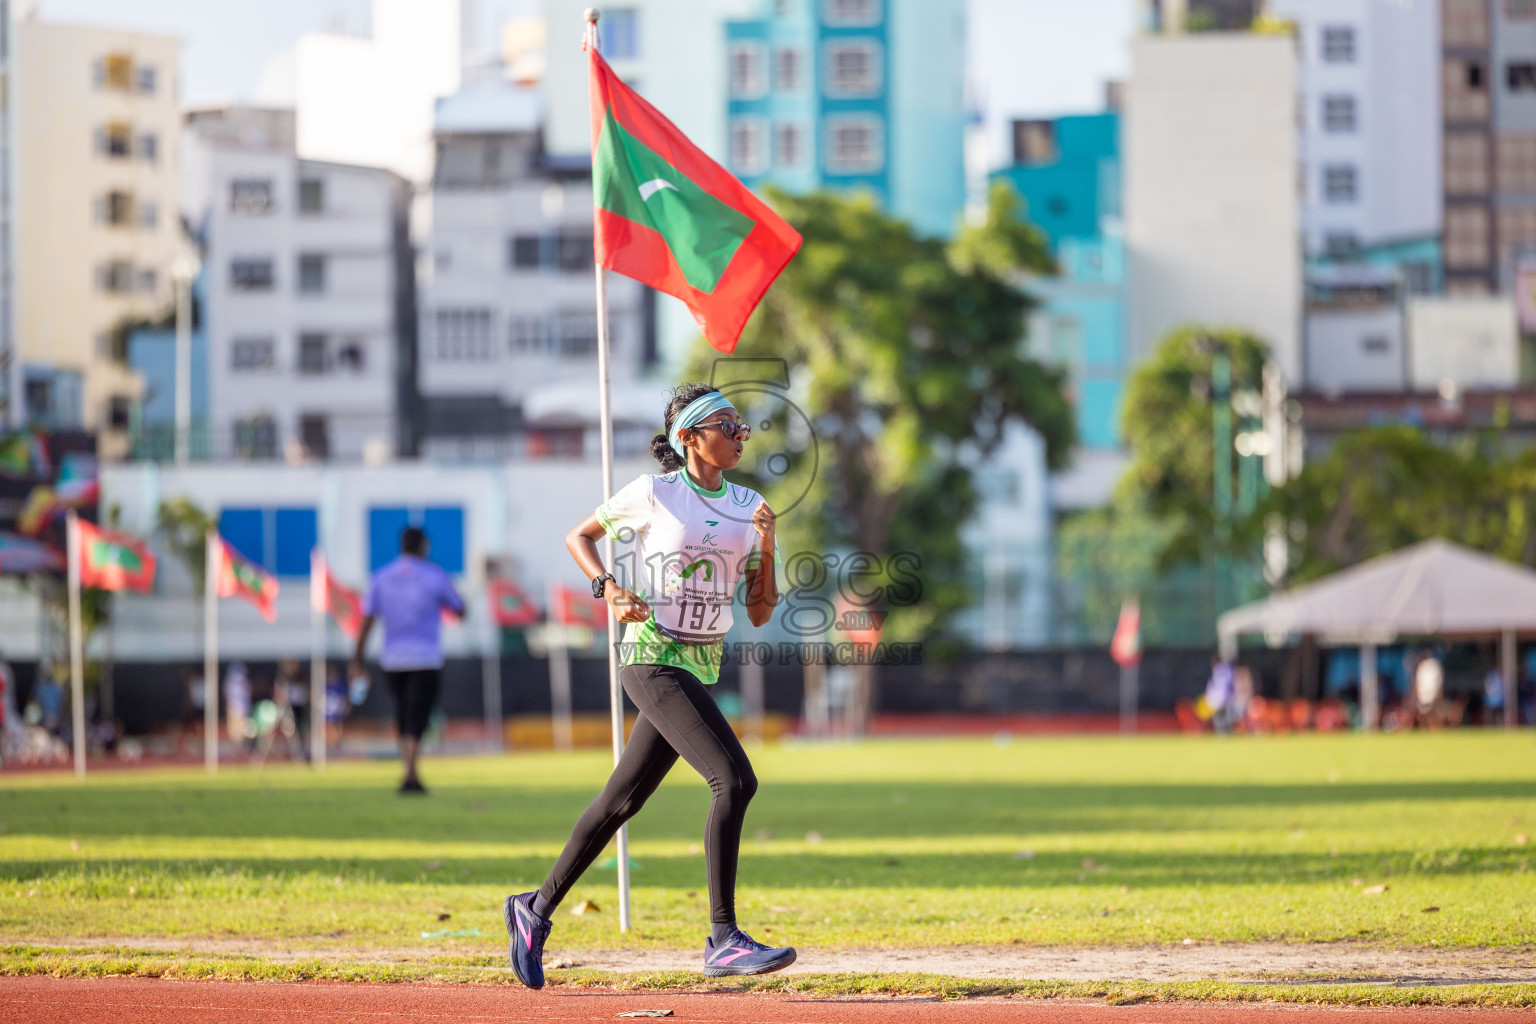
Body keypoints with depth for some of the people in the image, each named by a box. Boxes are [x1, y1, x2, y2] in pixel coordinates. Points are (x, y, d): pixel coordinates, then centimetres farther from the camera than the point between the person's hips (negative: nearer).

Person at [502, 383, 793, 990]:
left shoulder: (748, 508, 9)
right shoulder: (653, 495, -5)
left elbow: (760, 613, 9)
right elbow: (579, 536, 7)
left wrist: (766, 550, -7)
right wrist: (610, 590, -9)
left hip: (702, 667, 7)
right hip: (653, 660, -7)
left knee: (623, 799, 12)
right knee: (734, 780, -21)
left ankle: (537, 910, 29)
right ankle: (722, 940, -19)